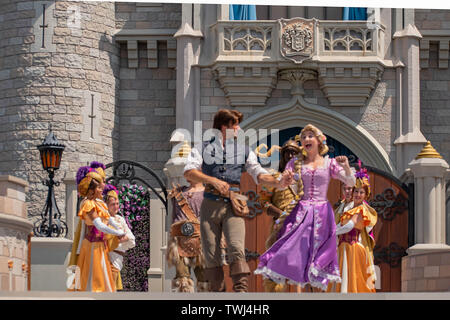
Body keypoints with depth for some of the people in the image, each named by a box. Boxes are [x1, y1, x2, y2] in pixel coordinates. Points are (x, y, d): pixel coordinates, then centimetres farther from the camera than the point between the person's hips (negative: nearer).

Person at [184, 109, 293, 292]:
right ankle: (217, 291, 9)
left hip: (233, 206, 0)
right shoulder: (203, 148, 11)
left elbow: (259, 174, 8)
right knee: (211, 254, -1)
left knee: (236, 249, -18)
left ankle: (241, 291, -24)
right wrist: (213, 180, -17)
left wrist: (278, 183, -11)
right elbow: (189, 172, -3)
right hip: (210, 204, 0)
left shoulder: (244, 150, 17)